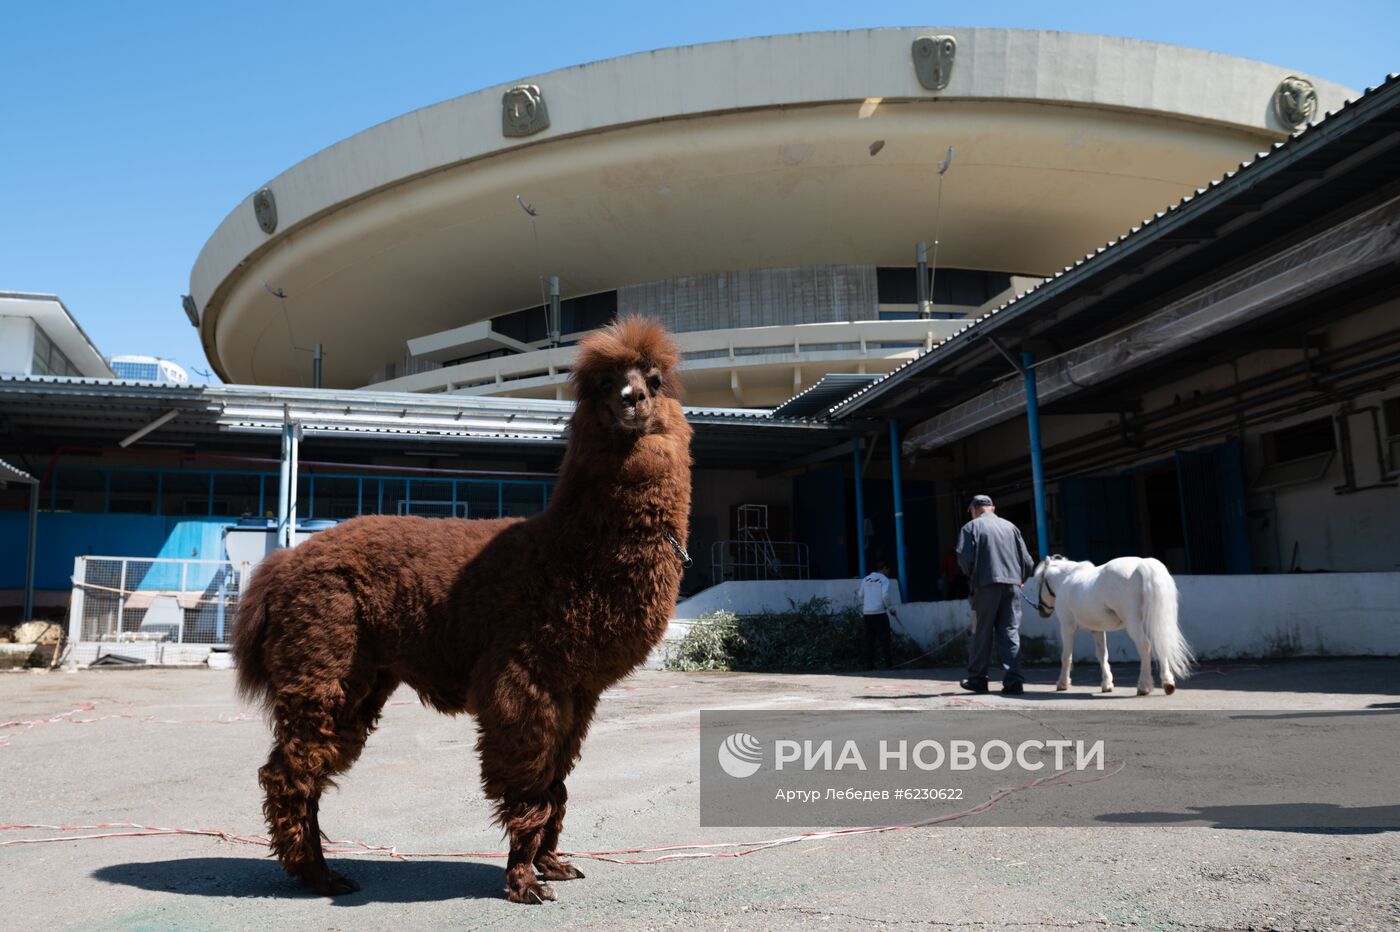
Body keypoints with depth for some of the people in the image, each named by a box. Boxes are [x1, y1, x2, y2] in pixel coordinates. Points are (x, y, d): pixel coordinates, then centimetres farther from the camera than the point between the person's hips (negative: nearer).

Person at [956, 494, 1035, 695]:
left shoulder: (971, 527, 1)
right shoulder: (1010, 526, 12)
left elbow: (964, 558, -10)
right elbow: (1027, 561, 10)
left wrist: (971, 576, 9)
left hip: (986, 585, -3)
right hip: (1012, 585, 3)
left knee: (982, 634, 7)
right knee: (1010, 632, 4)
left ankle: (977, 679, 16)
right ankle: (1013, 681, -3)